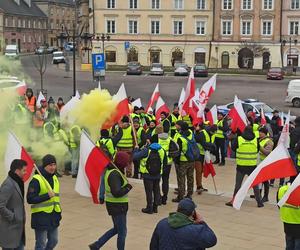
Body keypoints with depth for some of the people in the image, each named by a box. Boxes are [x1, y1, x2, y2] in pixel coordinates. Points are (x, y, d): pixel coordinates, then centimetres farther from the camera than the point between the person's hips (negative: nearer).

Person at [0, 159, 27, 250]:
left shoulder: (17, 182, 11)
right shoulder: (8, 185, -20)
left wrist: (22, 219, 13)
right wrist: (13, 217, -17)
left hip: (18, 227, 9)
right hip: (10, 228, -9)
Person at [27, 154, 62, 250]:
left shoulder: (55, 178, 11)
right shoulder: (36, 180, -15)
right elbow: (30, 199, -19)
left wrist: (59, 213, 19)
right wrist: (47, 196, -24)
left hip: (53, 217, 7)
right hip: (41, 216, -7)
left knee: (53, 241, 15)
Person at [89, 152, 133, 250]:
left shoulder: (110, 170, 6)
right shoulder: (115, 174, -25)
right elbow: (116, 192, -32)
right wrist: (128, 187, -19)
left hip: (118, 205, 10)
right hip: (117, 206, -10)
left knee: (116, 229, 23)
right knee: (122, 231, 5)